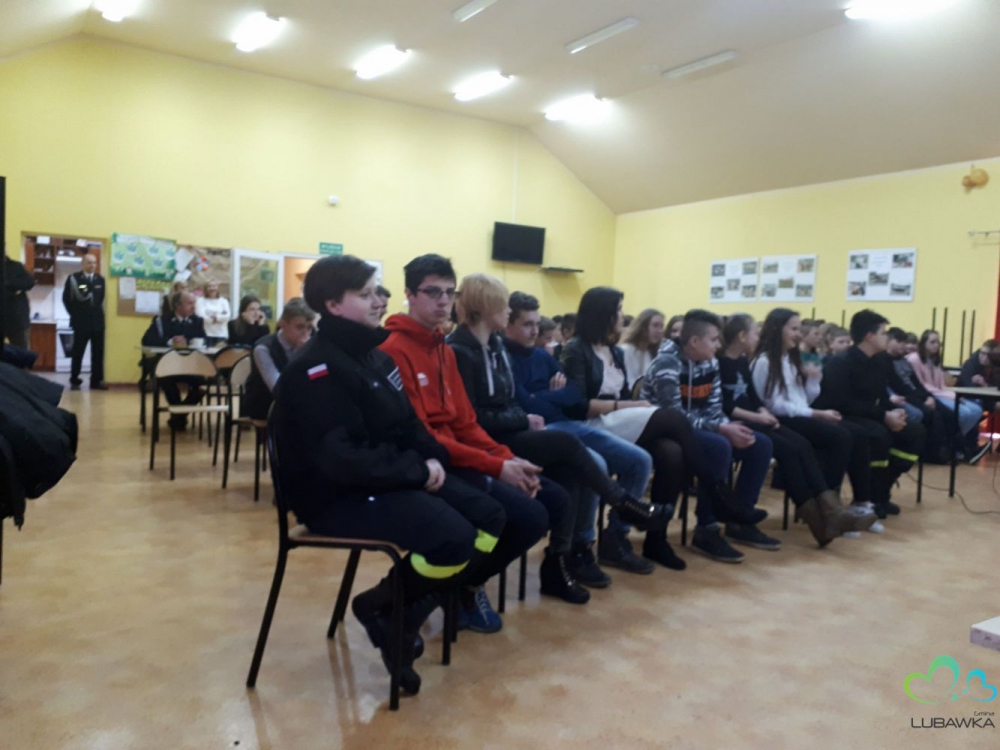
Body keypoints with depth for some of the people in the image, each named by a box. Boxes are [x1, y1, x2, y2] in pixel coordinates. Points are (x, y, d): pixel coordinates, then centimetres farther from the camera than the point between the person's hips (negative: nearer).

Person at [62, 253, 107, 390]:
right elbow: (66, 298, 1)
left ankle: (96, 381, 9)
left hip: (98, 321, 3)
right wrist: (75, 314, 0)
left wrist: (99, 312, 10)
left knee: (98, 353, 4)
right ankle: (74, 381, 11)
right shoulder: (74, 278, -2)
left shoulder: (100, 279, 9)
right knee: (78, 353, 3)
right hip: (81, 322, -3)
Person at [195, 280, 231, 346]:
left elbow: (228, 316, 0)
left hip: (221, 334, 2)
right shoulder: (201, 301, 5)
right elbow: (201, 316, -8)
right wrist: (221, 317, -5)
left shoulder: (223, 301, 13)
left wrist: (216, 317, -14)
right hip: (206, 333, -2)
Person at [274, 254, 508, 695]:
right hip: (338, 495, -9)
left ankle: (406, 614, 6)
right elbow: (342, 459, -25)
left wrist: (432, 458, -3)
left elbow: (408, 423, 17)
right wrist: (417, 471, -19)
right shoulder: (315, 369, -16)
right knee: (454, 537, -27)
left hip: (393, 479, 10)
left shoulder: (374, 356, 12)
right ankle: (379, 606, 1)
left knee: (489, 519, 0)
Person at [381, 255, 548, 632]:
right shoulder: (393, 351, -14)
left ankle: (469, 576, 16)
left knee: (555, 499, 5)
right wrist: (496, 467, -20)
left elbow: (466, 423, 13)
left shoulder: (446, 350, 15)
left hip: (459, 458, 10)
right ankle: (462, 586, 6)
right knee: (530, 516, -21)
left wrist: (509, 459, -5)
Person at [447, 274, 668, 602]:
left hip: (506, 435, 8)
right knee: (565, 443, -20)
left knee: (569, 470, -15)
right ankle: (625, 506, -1)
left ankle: (559, 562, -11)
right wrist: (524, 421, -13)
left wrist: (524, 421, -6)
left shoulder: (495, 345, 12)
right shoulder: (458, 351, -15)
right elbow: (470, 419, -19)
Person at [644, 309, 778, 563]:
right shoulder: (668, 364, -19)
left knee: (760, 444, -2)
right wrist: (722, 429, -26)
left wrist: (731, 427, -16)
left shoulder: (710, 364, 6)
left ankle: (739, 520, 6)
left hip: (699, 430, 9)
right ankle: (706, 529, -22)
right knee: (719, 446, -34)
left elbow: (714, 410, 7)